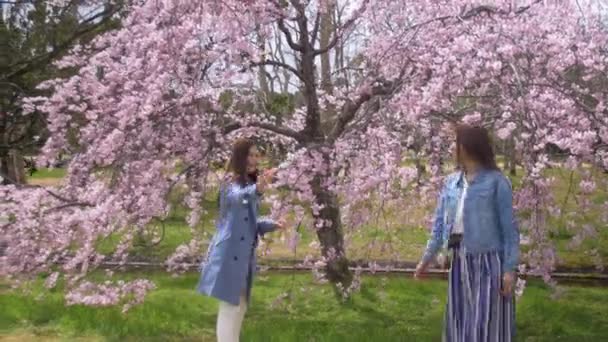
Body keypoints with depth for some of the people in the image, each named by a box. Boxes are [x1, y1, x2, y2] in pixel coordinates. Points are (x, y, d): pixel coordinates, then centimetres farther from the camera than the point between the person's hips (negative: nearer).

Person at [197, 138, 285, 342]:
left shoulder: (250, 184, 16)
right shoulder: (231, 182, -10)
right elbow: (236, 197, -37)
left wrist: (271, 225, 8)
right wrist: (257, 190, -56)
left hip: (244, 255, 9)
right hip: (230, 254, -9)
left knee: (240, 306, 15)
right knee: (230, 306, -10)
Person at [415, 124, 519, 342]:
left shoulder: (496, 181, -7)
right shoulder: (451, 182, 9)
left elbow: (509, 228, -7)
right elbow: (440, 223, 11)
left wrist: (509, 269, -12)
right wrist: (427, 258, 8)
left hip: (487, 261, -6)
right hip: (459, 261, 6)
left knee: (486, 324, -1)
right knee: (461, 322, 12)